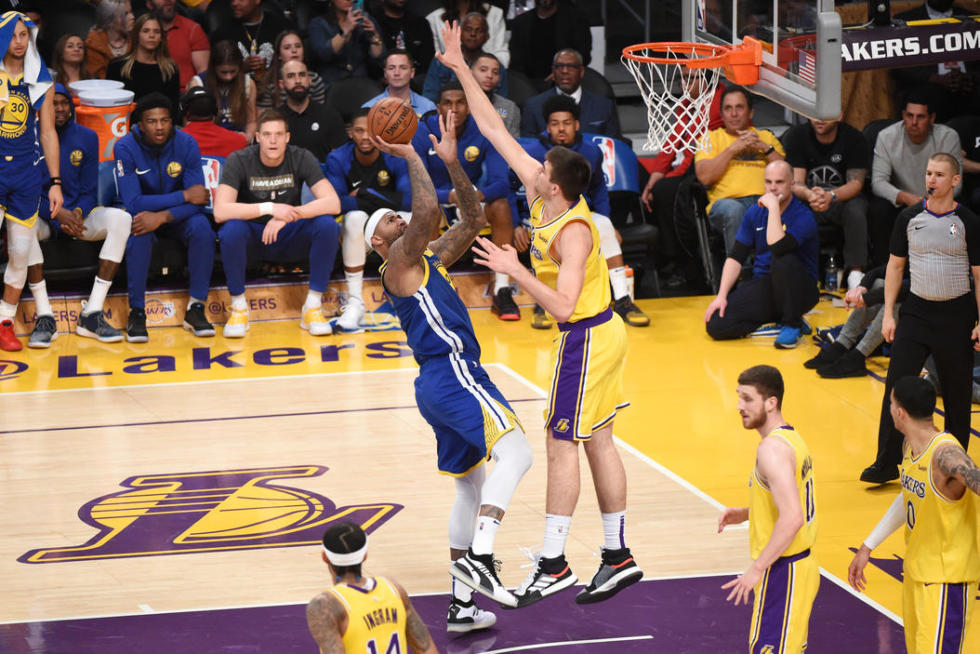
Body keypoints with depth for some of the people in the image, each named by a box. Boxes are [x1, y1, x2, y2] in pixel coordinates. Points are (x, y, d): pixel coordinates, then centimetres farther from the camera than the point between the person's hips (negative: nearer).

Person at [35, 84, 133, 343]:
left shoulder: (86, 138, 4)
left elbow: (89, 192, 4)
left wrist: (78, 213, -18)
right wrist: (57, 214, -26)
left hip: (78, 214, 3)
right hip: (41, 218, -3)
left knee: (121, 219, -24)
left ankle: (92, 314, -29)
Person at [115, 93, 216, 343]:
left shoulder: (186, 144, -15)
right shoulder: (126, 148, -20)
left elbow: (197, 201, -19)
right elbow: (133, 203, -27)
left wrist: (162, 217, -36)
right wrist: (184, 196, -28)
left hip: (177, 215, 2)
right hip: (143, 214, -2)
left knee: (201, 227, -29)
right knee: (139, 233, -35)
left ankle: (195, 308, -22)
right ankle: (136, 312, -26)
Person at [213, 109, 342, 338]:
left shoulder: (301, 158, -10)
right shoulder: (239, 161, -14)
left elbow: (333, 203, -21)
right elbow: (220, 211, -27)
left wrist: (288, 215, -31)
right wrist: (270, 209, -33)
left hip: (289, 237, 2)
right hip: (253, 237, -2)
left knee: (328, 225, -27)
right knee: (231, 229, -35)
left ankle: (313, 308, -17)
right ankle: (239, 308, -18)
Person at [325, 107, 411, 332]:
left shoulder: (397, 157, -13)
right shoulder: (337, 159, -12)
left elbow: (409, 200, -23)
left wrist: (364, 195, -21)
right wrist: (384, 200, -27)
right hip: (359, 233, 0)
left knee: (410, 219, -33)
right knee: (355, 217, -34)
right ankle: (354, 300, -31)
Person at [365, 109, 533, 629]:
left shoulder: (429, 259, 23)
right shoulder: (398, 262, -3)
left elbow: (472, 219, 22)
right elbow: (429, 210, -20)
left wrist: (450, 161, 16)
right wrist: (411, 157, -10)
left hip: (441, 384, 10)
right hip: (452, 373, -10)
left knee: (472, 487, 13)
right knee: (515, 453, -24)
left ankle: (461, 604, 14)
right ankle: (479, 557, -37)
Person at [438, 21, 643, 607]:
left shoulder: (573, 231, -26)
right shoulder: (544, 193, -3)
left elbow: (564, 305, -32)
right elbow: (495, 130, 2)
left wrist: (515, 271, -32)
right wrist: (461, 69, 0)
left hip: (586, 338, -9)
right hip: (601, 333, 9)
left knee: (561, 445, -4)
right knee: (597, 442, 12)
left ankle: (554, 566, 2)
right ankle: (618, 557, 18)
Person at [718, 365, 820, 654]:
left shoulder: (772, 449, -20)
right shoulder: (791, 438, 11)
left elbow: (792, 519, -28)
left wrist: (757, 569, -25)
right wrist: (746, 514, 13)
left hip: (782, 572, -10)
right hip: (803, 565, 10)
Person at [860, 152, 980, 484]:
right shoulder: (909, 218, 2)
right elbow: (895, 266, 9)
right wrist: (888, 314, 3)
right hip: (917, 310, 2)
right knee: (897, 385, -7)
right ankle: (887, 463, -3)